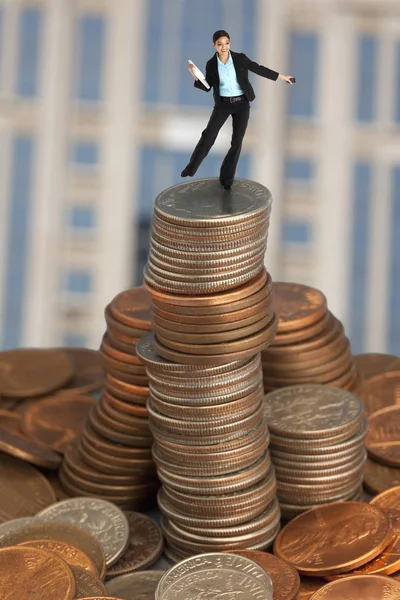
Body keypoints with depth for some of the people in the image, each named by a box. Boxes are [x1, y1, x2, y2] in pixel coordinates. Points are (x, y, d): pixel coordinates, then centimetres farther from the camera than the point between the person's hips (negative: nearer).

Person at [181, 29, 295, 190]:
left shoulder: (240, 58, -8)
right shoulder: (211, 64, -5)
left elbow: (259, 69, 2)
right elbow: (207, 87, 1)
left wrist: (281, 76, 7)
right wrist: (196, 76, -16)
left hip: (242, 104, 0)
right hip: (223, 104, 0)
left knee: (237, 141, 1)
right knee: (208, 135, -7)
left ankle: (226, 177, 11)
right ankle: (191, 168, 9)